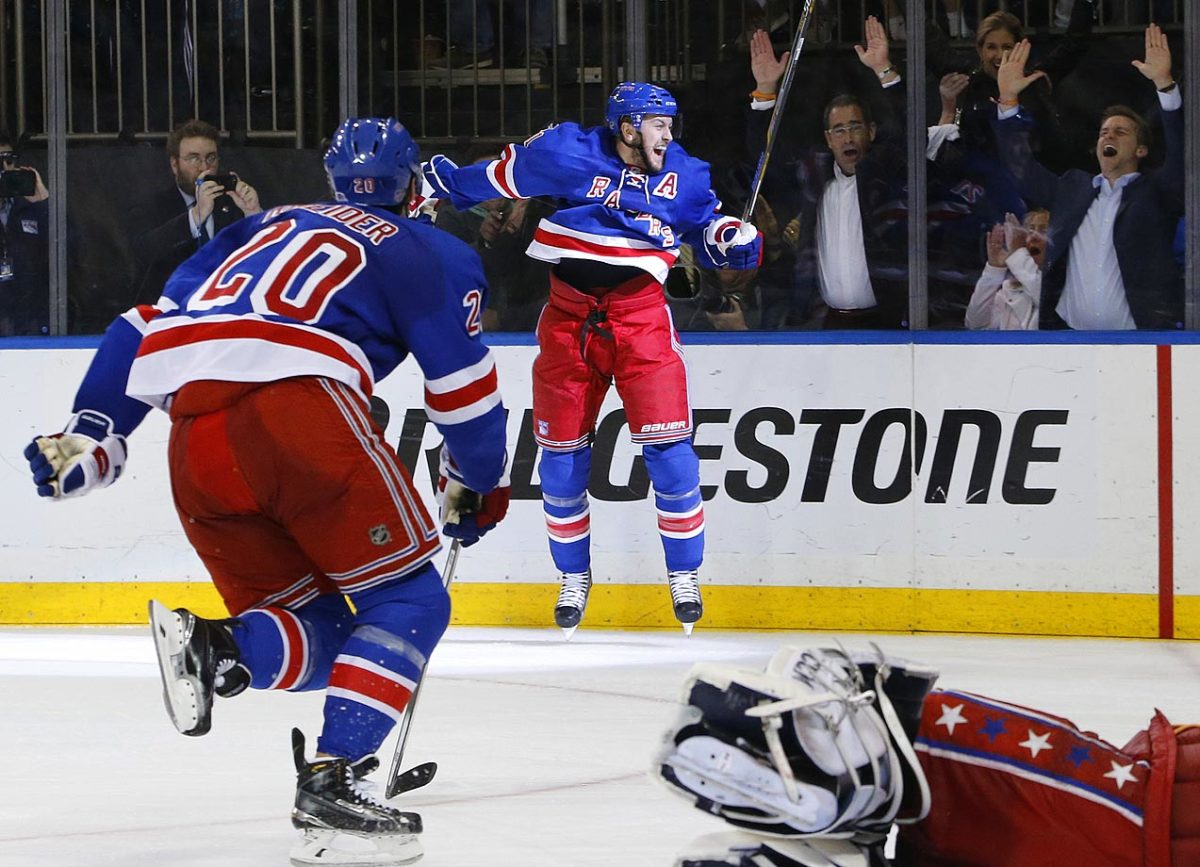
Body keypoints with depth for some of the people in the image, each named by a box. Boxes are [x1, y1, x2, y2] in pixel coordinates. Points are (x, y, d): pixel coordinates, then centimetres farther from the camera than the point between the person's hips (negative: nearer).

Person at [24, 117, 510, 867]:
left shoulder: (264, 228, 33)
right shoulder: (431, 252, 19)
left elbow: (149, 326, 27)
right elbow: (463, 384, 15)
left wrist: (88, 438, 28)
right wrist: (477, 487, 31)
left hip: (194, 438, 5)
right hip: (297, 404, -5)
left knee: (316, 631, 15)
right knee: (407, 602, 7)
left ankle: (212, 647, -17)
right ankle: (332, 778, -11)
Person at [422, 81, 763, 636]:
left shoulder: (682, 175, 3)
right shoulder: (568, 155, -6)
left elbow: (707, 228, 13)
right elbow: (501, 177, 6)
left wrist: (734, 240, -8)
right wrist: (442, 183, 9)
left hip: (640, 315, 0)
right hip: (569, 315, 0)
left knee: (668, 447, -10)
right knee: (561, 453, 4)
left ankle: (684, 574, 3)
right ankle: (573, 577, 22)